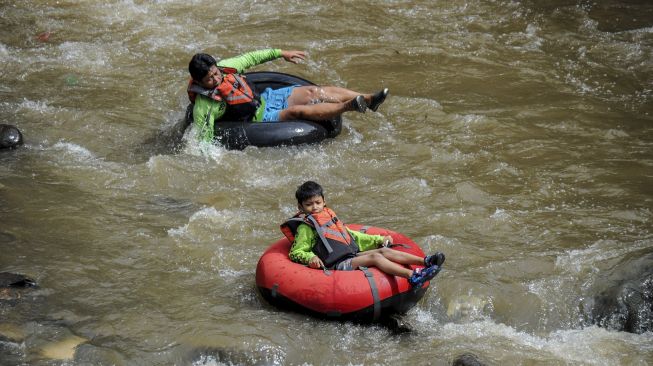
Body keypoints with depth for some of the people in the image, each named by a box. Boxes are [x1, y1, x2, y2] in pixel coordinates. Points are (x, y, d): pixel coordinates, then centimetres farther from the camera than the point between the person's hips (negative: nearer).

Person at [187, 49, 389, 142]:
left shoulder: (222, 67, -6)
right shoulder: (204, 106, -24)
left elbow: (250, 58, 7)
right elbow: (203, 139, -20)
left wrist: (280, 53, 9)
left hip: (264, 97, 7)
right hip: (259, 118, -7)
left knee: (311, 92, -8)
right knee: (297, 111, -28)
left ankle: (368, 99, -16)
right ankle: (348, 106, -41)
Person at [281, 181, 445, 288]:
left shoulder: (328, 215, 25)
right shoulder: (305, 227, 1)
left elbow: (351, 235, 32)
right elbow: (295, 253, -1)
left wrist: (379, 239, 29)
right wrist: (311, 258, -23)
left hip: (352, 254, 8)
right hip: (339, 265, -8)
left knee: (384, 250, -11)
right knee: (375, 257, -26)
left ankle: (424, 261, -23)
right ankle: (412, 276, -44)